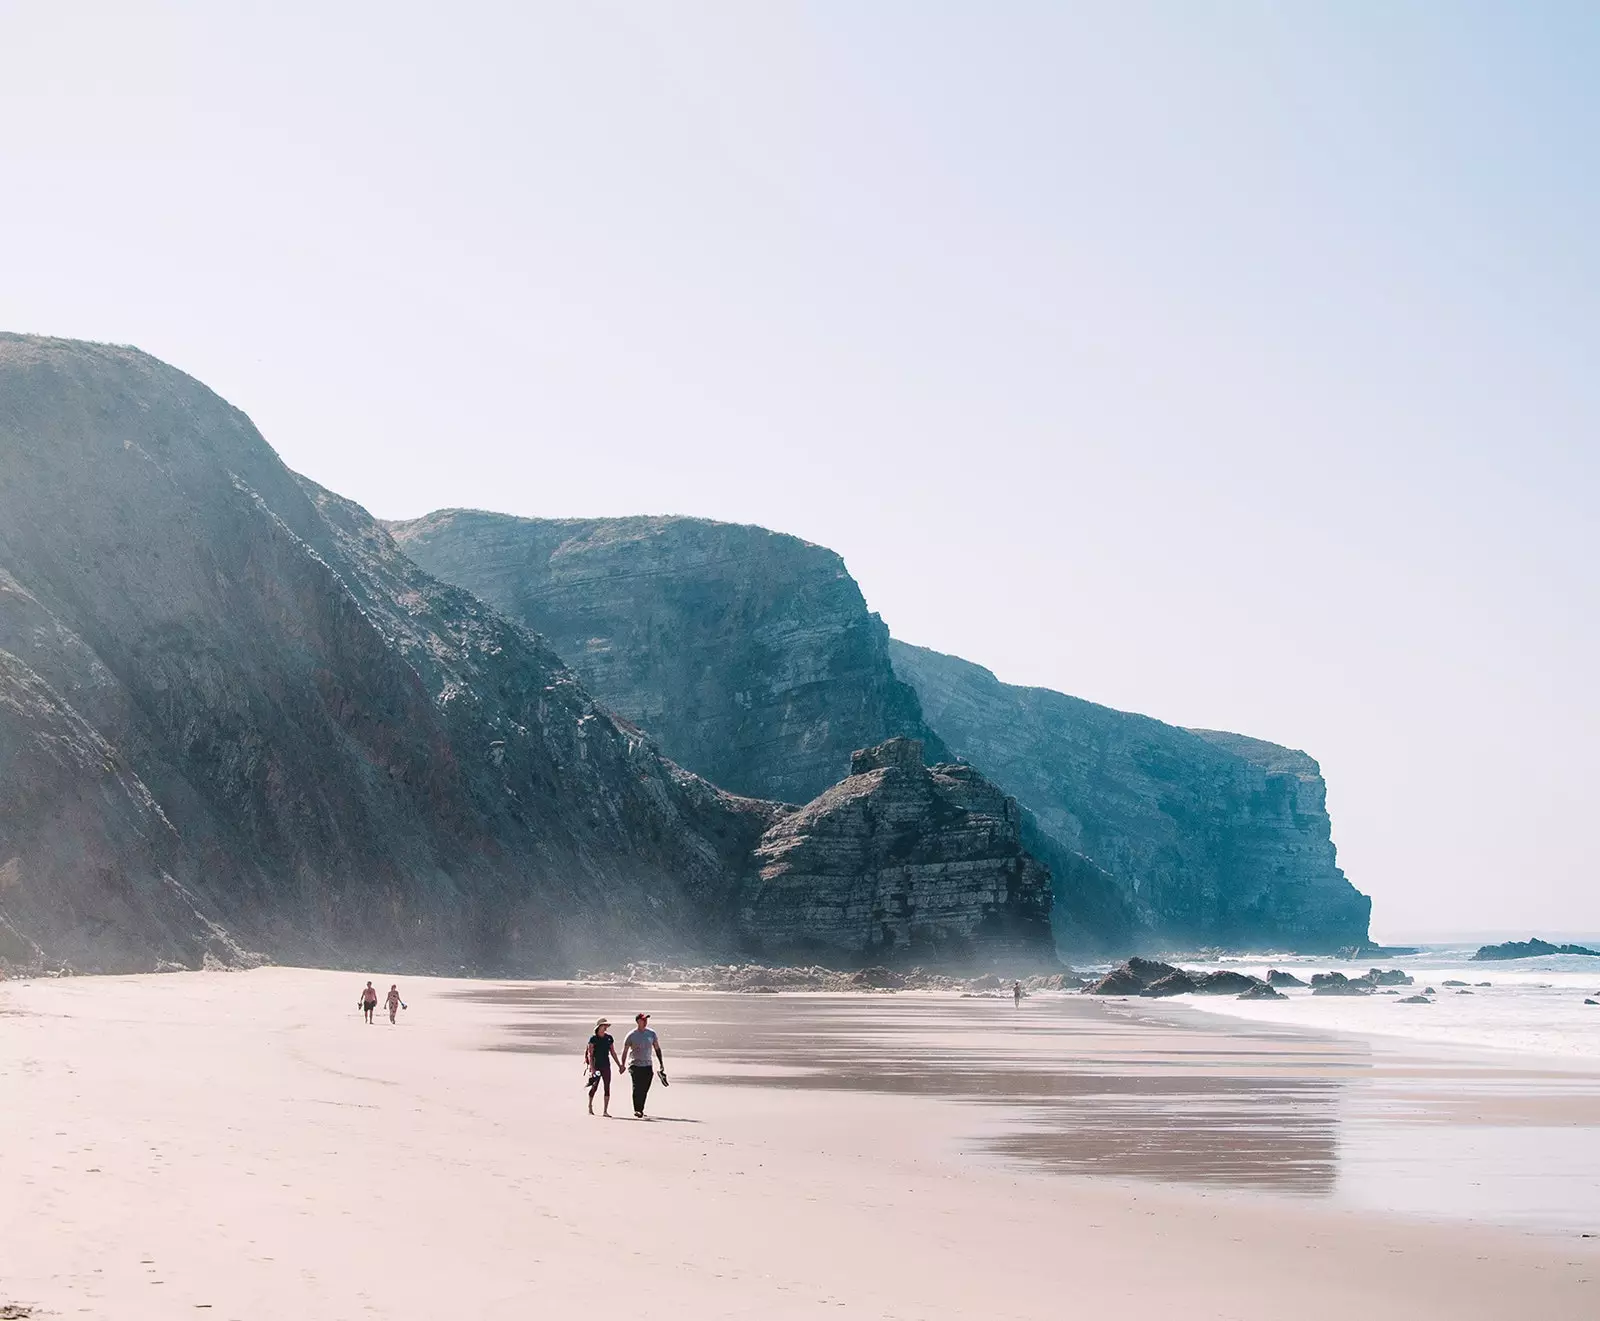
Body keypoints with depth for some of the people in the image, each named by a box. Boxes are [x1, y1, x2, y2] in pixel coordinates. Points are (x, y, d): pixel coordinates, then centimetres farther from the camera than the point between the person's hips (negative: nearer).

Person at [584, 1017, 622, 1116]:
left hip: (606, 1065, 4)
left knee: (607, 1087, -5)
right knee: (594, 1086, 4)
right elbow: (590, 1054, -8)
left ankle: (605, 1111, -5)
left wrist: (619, 1065, 12)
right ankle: (590, 1105, 30)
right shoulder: (593, 1039, -5)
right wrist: (592, 1067, -17)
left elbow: (613, 1052, 14)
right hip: (596, 1065, -3)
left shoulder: (609, 1038, 7)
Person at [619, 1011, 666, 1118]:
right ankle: (637, 1110, -14)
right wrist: (622, 1065, -4)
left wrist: (661, 1064, 11)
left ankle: (641, 1109, 17)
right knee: (637, 1088, -13)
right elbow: (625, 1051, 1)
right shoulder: (632, 1035, -4)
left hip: (648, 1065, 4)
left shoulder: (651, 1034, 6)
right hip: (635, 1065, -4)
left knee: (645, 1089, 5)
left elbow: (657, 1049, 14)